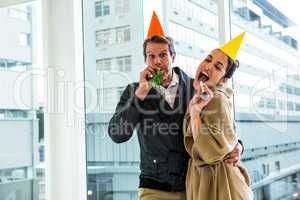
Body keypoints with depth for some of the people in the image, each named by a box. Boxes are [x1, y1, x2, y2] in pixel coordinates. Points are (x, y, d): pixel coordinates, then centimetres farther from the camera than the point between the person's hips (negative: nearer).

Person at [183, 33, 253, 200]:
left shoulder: (217, 100, -18)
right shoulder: (203, 98, 7)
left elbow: (211, 154, -26)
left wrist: (195, 112, -26)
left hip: (217, 184, -9)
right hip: (203, 179, 9)